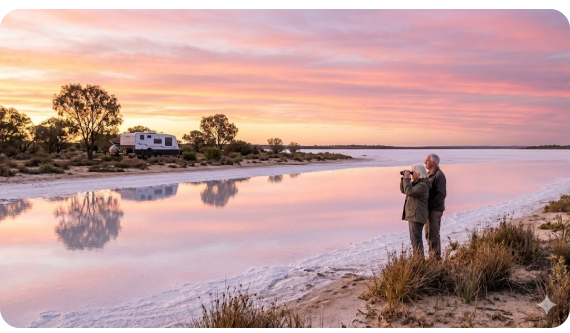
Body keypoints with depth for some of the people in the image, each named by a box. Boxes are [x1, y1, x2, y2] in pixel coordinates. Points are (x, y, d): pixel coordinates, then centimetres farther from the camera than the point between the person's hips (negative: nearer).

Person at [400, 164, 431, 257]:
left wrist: (407, 178, -19)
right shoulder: (415, 183, 14)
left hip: (417, 216, -10)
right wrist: (403, 178, 6)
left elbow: (409, 192, -26)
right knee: (415, 239, 14)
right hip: (412, 215, 10)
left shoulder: (423, 185, -16)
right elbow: (403, 190, 18)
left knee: (416, 239, -10)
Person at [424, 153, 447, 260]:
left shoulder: (439, 175, -15)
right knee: (428, 233, 13)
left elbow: (442, 194, -20)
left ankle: (436, 257, 3)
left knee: (433, 234, -5)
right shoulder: (429, 174, 13)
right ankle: (432, 255, 21)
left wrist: (430, 204, -19)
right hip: (429, 209, 9)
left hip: (435, 209, -9)